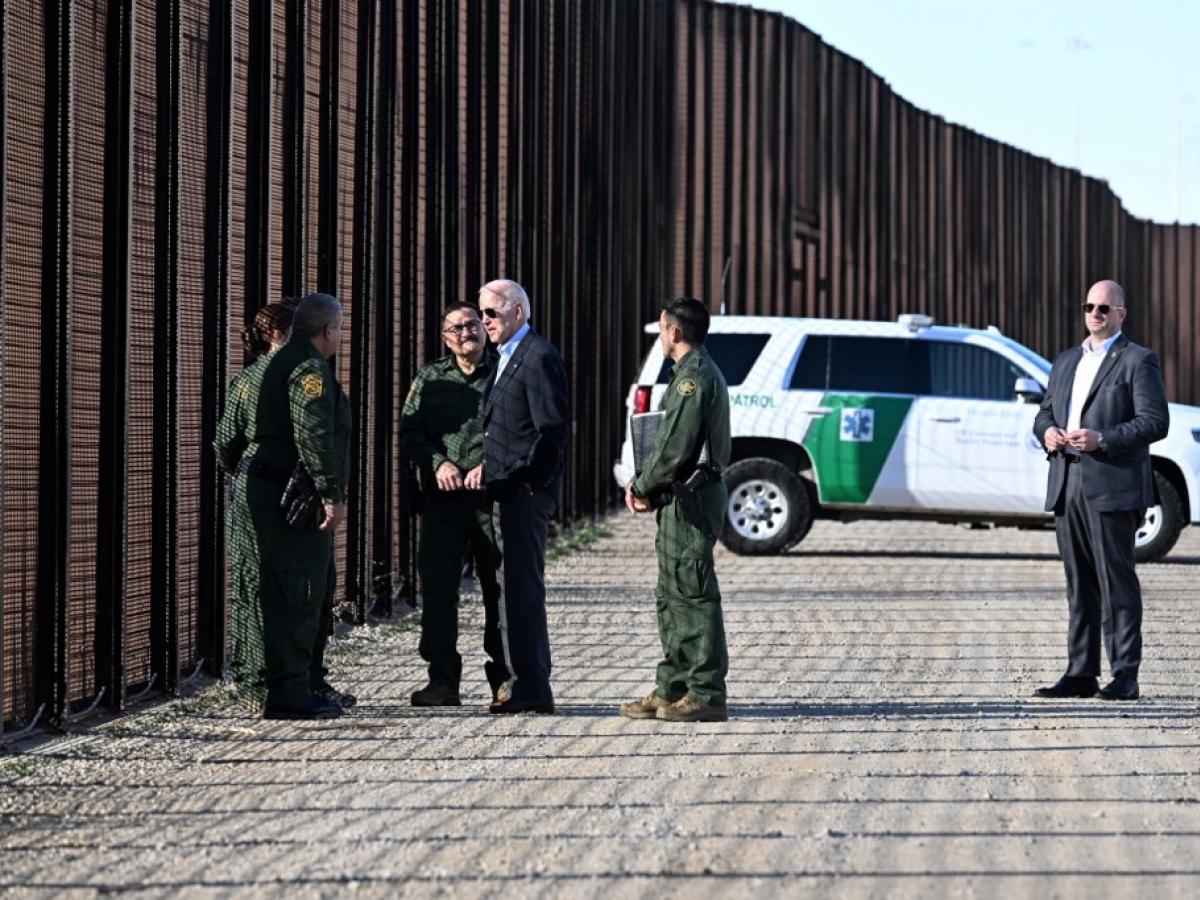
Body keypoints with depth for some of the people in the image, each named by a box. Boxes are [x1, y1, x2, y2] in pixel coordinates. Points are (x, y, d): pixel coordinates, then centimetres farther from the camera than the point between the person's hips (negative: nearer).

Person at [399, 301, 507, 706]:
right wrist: (439, 463, -12)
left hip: (492, 495, -2)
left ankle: (503, 678, 13)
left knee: (500, 587, 3)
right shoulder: (429, 380, 13)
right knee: (437, 586, -3)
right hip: (443, 498, 2)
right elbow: (410, 434, 6)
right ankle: (443, 680, 1)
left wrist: (491, 465, -15)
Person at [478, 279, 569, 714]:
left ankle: (529, 687, -8)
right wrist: (490, 472, 12)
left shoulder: (538, 357, -12)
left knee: (521, 586, -10)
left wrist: (524, 480, -18)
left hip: (525, 493, -10)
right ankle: (526, 683, 17)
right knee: (516, 587, 12)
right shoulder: (507, 358, 19)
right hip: (506, 492, 10)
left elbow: (553, 429, -17)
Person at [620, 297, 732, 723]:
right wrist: (643, 483, 10)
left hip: (691, 499, -11)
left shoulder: (694, 377, -15)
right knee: (673, 596, 14)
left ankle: (706, 695, -8)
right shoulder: (693, 373, 19)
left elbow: (676, 448, -21)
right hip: (682, 499, 11)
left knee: (694, 595, -9)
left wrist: (643, 487, -8)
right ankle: (672, 690, 19)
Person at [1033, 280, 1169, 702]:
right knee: (1079, 584, 8)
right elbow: (1044, 411, 23)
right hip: (1067, 487, 7)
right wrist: (1047, 431, -1)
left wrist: (1102, 439, -19)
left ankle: (1125, 675, -5)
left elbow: (1155, 421, -9)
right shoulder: (1066, 361, 21)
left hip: (1112, 488, -7)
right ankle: (1081, 673, 10)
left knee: (1117, 583, -7)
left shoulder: (1138, 361, -1)